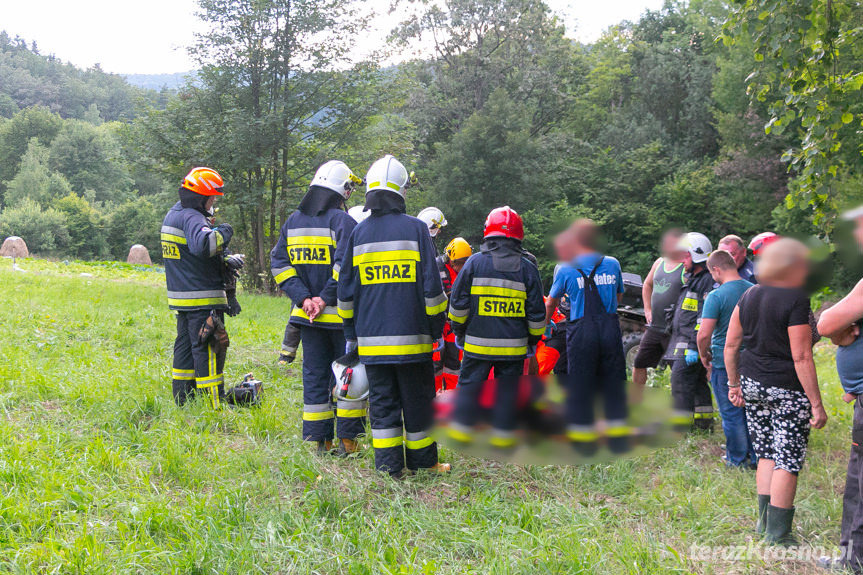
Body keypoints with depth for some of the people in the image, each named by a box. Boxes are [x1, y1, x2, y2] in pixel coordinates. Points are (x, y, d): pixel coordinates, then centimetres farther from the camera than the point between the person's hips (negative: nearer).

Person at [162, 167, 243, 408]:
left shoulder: (173, 214, 15)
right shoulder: (192, 218, -18)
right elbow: (202, 245, -38)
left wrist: (225, 259, 4)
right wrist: (223, 232, -21)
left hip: (181, 299, 10)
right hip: (202, 300, -10)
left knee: (185, 347, 16)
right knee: (209, 351, -5)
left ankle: (183, 400, 22)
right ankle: (214, 405, -2)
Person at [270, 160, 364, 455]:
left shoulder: (292, 221, 10)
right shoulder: (341, 220, -11)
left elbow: (279, 263, 4)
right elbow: (345, 265, -22)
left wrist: (304, 298, -3)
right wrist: (325, 298, -15)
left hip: (307, 313, 6)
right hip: (339, 315, -5)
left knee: (314, 374, 11)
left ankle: (320, 441, 14)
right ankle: (347, 439, 6)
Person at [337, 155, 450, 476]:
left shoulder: (358, 233, 4)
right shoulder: (415, 229, -4)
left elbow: (345, 290, 8)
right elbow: (432, 286, -5)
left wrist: (350, 333, 17)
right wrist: (438, 329, 5)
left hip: (372, 339, 3)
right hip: (412, 337, -2)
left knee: (382, 401, 8)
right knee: (417, 399, 9)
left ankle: (388, 465, 8)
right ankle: (421, 461, 19)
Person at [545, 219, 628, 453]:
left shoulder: (566, 270, -2)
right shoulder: (613, 264, 5)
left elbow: (550, 303, 10)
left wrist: (544, 325, 27)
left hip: (582, 332, -3)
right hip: (611, 329, 3)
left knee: (580, 386, 7)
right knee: (613, 383, 13)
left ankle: (584, 441, 11)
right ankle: (619, 439, 19)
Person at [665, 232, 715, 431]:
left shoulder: (708, 281, -15)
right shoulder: (691, 278, 17)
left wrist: (695, 347, -24)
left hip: (692, 343, -10)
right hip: (683, 341, 10)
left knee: (680, 379, -11)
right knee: (698, 382, 15)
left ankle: (680, 427, -7)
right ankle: (704, 423, 23)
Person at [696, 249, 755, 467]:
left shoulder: (716, 296, -16)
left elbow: (704, 334, -20)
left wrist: (704, 355, -2)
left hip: (725, 362, -5)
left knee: (731, 413, 6)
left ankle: (737, 459, 15)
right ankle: (756, 456, 23)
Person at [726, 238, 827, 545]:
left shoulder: (749, 295, 6)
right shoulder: (796, 300, -15)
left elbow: (730, 344, 9)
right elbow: (802, 358, -18)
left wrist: (734, 383, 19)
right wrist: (817, 404, -13)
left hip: (752, 384, 7)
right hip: (787, 390, -7)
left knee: (766, 453, 17)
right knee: (788, 459, 2)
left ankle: (764, 522, 25)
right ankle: (778, 535, 6)